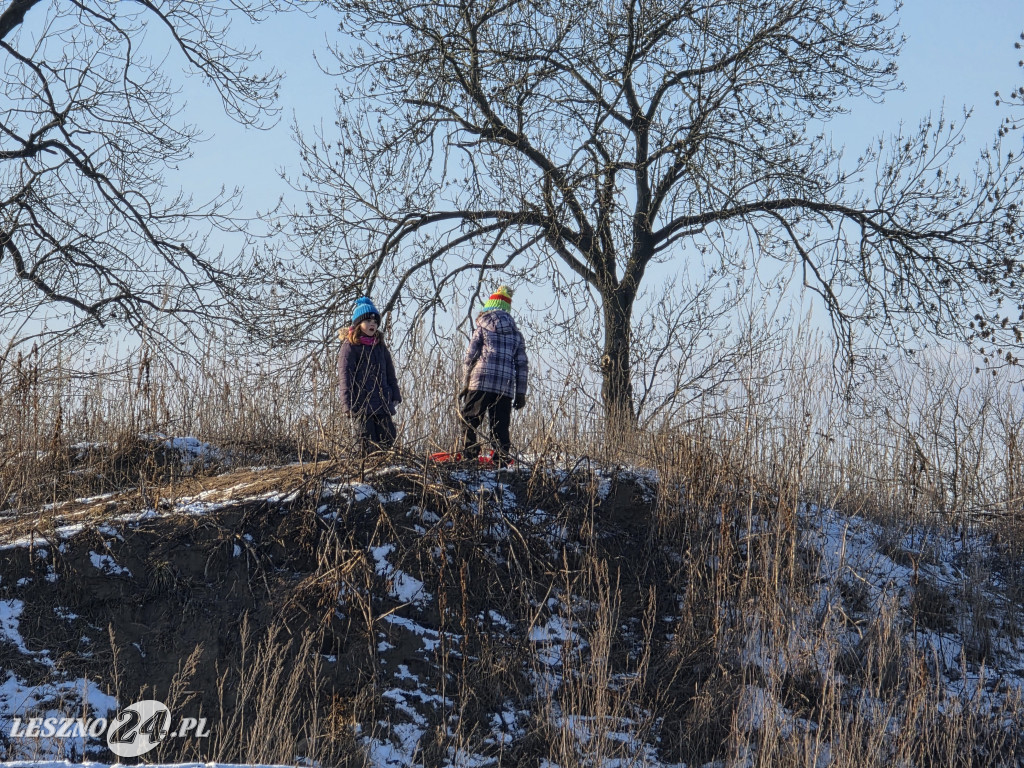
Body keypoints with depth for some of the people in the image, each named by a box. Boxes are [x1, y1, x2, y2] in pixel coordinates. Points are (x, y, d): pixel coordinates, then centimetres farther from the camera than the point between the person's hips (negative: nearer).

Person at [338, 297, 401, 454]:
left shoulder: (380, 346, 17)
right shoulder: (350, 346, -3)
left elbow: (390, 373, 21)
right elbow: (345, 377, -8)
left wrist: (395, 395, 11)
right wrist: (348, 404, -15)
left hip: (382, 404, 6)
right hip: (361, 405, -6)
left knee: (388, 440, 1)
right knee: (368, 445, -6)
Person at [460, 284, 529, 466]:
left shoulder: (482, 328, 7)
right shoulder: (515, 333, 16)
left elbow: (470, 356, 3)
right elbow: (522, 364, 14)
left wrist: (466, 383, 10)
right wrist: (521, 393, 17)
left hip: (480, 382, -3)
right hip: (506, 387, 3)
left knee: (469, 423, -1)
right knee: (501, 428, 6)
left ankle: (468, 458, -11)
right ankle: (502, 462, -1)